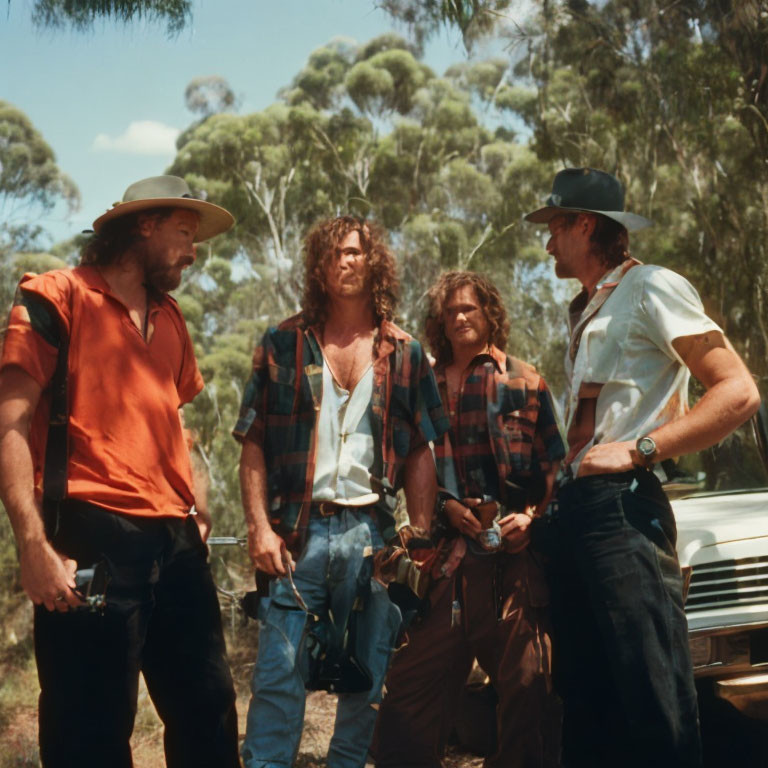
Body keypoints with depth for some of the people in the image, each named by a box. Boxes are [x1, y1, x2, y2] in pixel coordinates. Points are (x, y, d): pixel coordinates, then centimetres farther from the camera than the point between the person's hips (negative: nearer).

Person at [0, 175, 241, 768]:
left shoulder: (170, 319, 19)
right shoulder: (56, 299, -3)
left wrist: (196, 511, 16)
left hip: (175, 542, 7)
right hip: (94, 539, -7)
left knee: (209, 715, 12)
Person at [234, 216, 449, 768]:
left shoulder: (404, 353, 10)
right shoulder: (284, 344, 6)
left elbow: (420, 453, 8)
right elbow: (254, 446, 3)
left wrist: (422, 536, -1)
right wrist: (260, 527, -8)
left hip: (373, 533, 2)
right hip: (298, 532, -1)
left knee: (370, 676, 7)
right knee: (279, 673, -4)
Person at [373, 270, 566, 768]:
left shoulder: (525, 381, 11)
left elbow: (555, 463, 7)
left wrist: (532, 516, -8)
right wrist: (445, 507, -3)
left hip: (515, 549, -1)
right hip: (450, 556, 2)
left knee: (528, 682, -1)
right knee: (414, 685, 1)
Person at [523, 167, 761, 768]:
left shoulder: (651, 287, -2)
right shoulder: (590, 309, 23)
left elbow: (738, 392, -12)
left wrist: (638, 450, -16)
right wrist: (554, 496, 12)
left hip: (623, 505, -9)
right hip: (578, 507, 9)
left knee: (654, 700, -11)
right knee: (587, 700, 11)